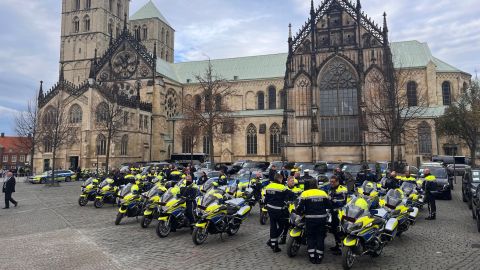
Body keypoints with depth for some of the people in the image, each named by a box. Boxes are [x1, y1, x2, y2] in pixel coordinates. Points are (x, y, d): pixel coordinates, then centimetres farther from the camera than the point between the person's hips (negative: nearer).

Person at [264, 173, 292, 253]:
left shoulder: (268, 187, 4)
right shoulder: (282, 187, -15)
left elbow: (265, 198, 10)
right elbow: (290, 194, -14)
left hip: (270, 209, 7)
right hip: (279, 210, -7)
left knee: (273, 226, 14)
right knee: (281, 226, 8)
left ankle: (273, 244, 19)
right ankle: (271, 241, 3)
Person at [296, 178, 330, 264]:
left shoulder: (305, 194, -6)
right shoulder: (323, 193, 3)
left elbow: (300, 207, -11)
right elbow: (328, 206, 6)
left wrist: (299, 212, 9)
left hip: (310, 219, -2)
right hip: (322, 218, 2)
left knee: (310, 237, 10)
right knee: (320, 237, 10)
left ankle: (312, 257, 8)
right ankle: (319, 257, 13)